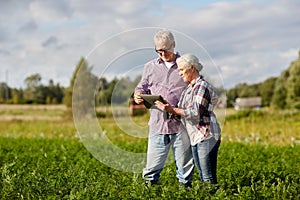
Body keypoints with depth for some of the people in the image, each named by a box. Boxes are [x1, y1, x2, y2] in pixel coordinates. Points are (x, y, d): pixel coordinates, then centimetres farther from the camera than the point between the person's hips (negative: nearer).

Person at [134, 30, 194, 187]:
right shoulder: (150, 67, 14)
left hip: (181, 123, -1)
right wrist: (138, 95, -4)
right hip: (158, 123, 1)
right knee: (153, 164, 2)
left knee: (184, 163, 8)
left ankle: (184, 186, 21)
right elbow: (143, 87, 20)